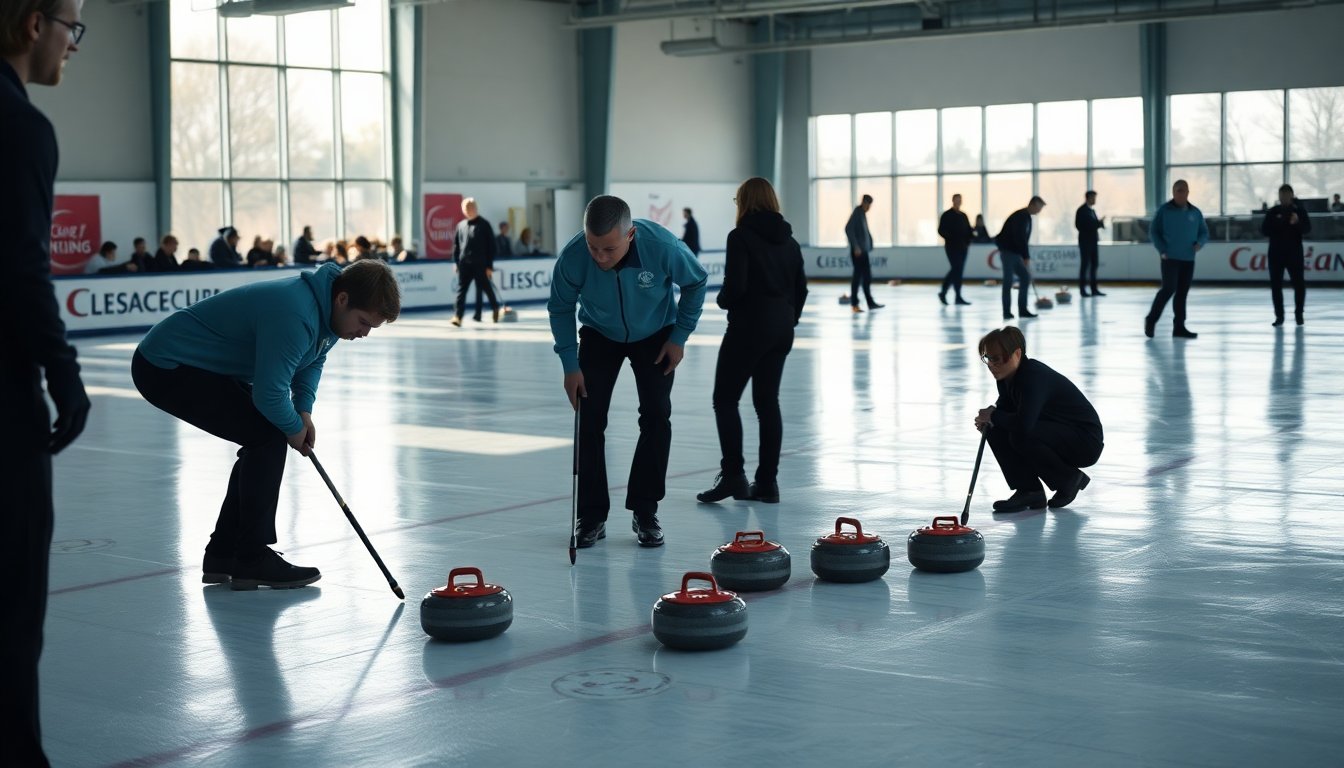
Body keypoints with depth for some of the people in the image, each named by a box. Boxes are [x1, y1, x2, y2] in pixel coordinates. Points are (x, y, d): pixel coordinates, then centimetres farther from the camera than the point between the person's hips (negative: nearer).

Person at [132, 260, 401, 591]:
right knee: (267, 437, -14)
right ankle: (252, 560, -6)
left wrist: (304, 410, 0)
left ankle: (223, 553, 17)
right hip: (165, 368, -11)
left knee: (264, 439, 11)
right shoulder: (295, 315, -32)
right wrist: (295, 427, -10)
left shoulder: (326, 306, 0)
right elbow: (270, 393, -29)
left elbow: (312, 362, 16)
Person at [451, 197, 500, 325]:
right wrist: (456, 262, 9)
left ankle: (495, 308, 33)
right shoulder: (461, 225, 10)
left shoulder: (484, 225, -4)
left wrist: (489, 266, -7)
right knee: (461, 290, -6)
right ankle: (458, 316, -11)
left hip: (480, 265, -3)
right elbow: (456, 245, 17)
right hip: (464, 265, 3)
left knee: (486, 288, 9)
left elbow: (491, 246, -4)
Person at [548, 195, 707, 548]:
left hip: (655, 336, 0)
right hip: (599, 336, 0)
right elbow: (560, 308, -12)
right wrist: (570, 364, -13)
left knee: (656, 416, -6)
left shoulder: (663, 247, -36)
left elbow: (697, 282, -13)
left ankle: (645, 512, 5)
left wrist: (679, 336, -9)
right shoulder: (573, 257, -33)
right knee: (590, 419, -6)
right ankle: (592, 515, 4)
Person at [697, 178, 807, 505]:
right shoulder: (788, 240, 10)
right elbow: (801, 288, 12)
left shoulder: (741, 236, -11)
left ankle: (733, 474, -5)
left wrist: (723, 299, 2)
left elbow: (735, 285, -18)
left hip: (748, 328, -7)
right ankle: (767, 482, 8)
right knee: (768, 401, 9)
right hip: (781, 331, 7)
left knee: (725, 399, 3)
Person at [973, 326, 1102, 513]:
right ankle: (1028, 491, -3)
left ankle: (1070, 479, -8)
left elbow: (1023, 424, -41)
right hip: (1055, 435, 9)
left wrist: (993, 416, -22)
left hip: (1086, 443, -9)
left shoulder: (1035, 377, -29)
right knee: (996, 431, -6)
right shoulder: (1006, 376, -3)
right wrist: (987, 418, -9)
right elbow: (1005, 406, 15)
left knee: (1022, 436, -30)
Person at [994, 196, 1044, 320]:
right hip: (1007, 251, -10)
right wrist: (1026, 258, -20)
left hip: (1015, 252, 10)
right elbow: (1019, 238, -23)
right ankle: (1007, 312, -8)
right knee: (1008, 281, -10)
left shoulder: (1027, 217, 14)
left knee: (1026, 277, 7)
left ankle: (1022, 309, 10)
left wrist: (1026, 257, 14)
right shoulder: (1020, 216, -16)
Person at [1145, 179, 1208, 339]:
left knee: (1182, 293, 6)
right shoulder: (1164, 210, -3)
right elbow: (1153, 232, -1)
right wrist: (1162, 250, -10)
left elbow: (1204, 232, 15)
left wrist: (1199, 243, -6)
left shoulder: (1195, 212, 8)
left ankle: (1179, 327, 11)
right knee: (1169, 288, -14)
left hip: (1188, 260, 5)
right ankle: (1151, 319, 2)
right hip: (1170, 258, -5)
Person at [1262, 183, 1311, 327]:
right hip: (1276, 252, 1)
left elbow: (1307, 229, -8)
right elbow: (1265, 230, 0)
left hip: (1294, 252, -1)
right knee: (1276, 285, -1)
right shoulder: (1273, 212, 4)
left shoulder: (1300, 210, 0)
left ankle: (1298, 314, 14)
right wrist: (1277, 223, -17)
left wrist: (1298, 222, -27)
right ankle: (1279, 316, 6)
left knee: (1299, 284, -1)